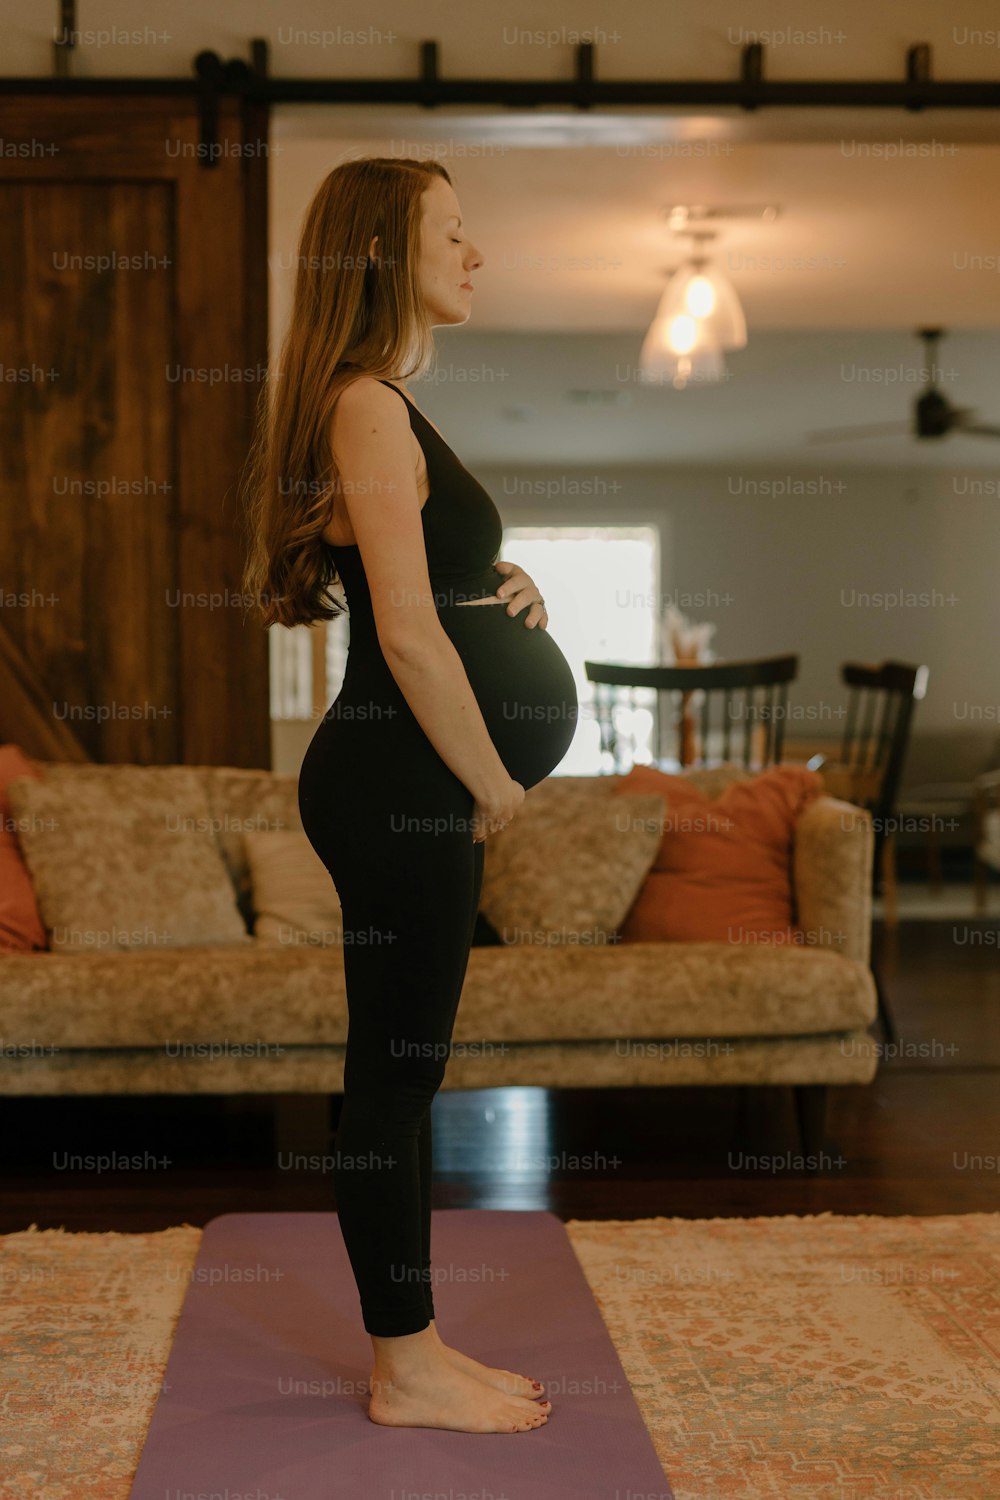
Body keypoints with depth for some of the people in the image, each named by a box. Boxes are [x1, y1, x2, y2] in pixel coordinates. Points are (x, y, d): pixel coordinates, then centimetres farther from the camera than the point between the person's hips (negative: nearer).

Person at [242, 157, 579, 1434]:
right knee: (394, 1074, 0)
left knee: (403, 1071, 15)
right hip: (395, 784, -10)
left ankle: (413, 1347, 26)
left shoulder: (384, 405, 17)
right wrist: (497, 786, -11)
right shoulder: (368, 408, -15)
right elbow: (409, 635, -21)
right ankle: (406, 1371, 13)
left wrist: (502, 589, 8)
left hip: (407, 783, 10)